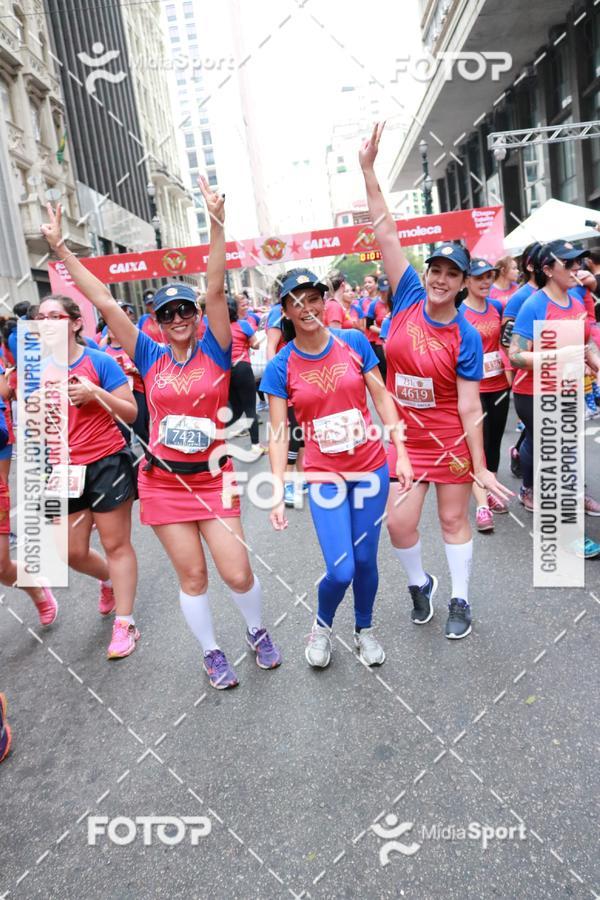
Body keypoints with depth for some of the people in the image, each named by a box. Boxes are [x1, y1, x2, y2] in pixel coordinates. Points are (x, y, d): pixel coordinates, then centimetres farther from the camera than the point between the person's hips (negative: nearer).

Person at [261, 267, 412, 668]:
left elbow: (382, 398, 2)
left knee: (366, 560, 11)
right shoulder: (281, 367, -7)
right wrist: (279, 493, -11)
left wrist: (401, 454, -2)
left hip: (371, 467, 2)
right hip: (323, 475, -1)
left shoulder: (354, 341, -4)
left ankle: (365, 628, 39)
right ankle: (323, 624, 29)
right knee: (341, 570, -5)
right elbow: (279, 433, -6)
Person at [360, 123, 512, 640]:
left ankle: (461, 601, 30)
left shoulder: (467, 338, -13)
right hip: (404, 437, 3)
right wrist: (369, 171, -12)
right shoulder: (409, 299, -5)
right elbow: (387, 235, -9)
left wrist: (480, 467, -14)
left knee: (454, 520, 10)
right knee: (399, 523, 2)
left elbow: (469, 406, -12)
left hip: (451, 440, -2)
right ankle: (420, 583, 32)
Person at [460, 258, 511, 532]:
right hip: (473, 388, -6)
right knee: (478, 443, -6)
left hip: (499, 384, 6)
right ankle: (482, 505, -4)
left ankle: (490, 492, 25)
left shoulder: (497, 306, 7)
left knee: (494, 441, 12)